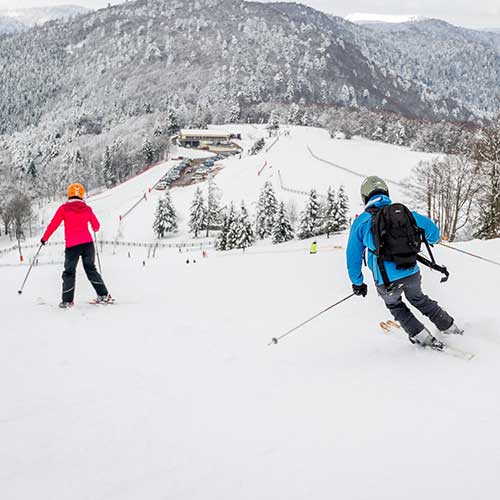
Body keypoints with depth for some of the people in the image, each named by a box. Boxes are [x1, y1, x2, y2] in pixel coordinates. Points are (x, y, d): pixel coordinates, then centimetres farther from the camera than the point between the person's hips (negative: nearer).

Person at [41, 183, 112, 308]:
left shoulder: (64, 208, 0)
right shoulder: (87, 208, 7)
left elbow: (53, 224, 1)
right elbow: (96, 226, 17)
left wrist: (44, 238, 13)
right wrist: (95, 229, 41)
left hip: (72, 245, -3)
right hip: (88, 243, 3)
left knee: (69, 272, 5)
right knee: (91, 269, 13)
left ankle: (67, 300, 0)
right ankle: (104, 295, 10)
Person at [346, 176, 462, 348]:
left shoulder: (361, 222, 1)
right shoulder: (402, 211, 4)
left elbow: (353, 255, 5)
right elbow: (429, 227, 6)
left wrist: (357, 283, 18)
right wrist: (433, 239, 31)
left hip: (387, 281, -2)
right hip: (412, 274, 3)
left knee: (394, 305, 30)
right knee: (418, 299, 34)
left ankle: (421, 336, 22)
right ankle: (449, 326, 39)